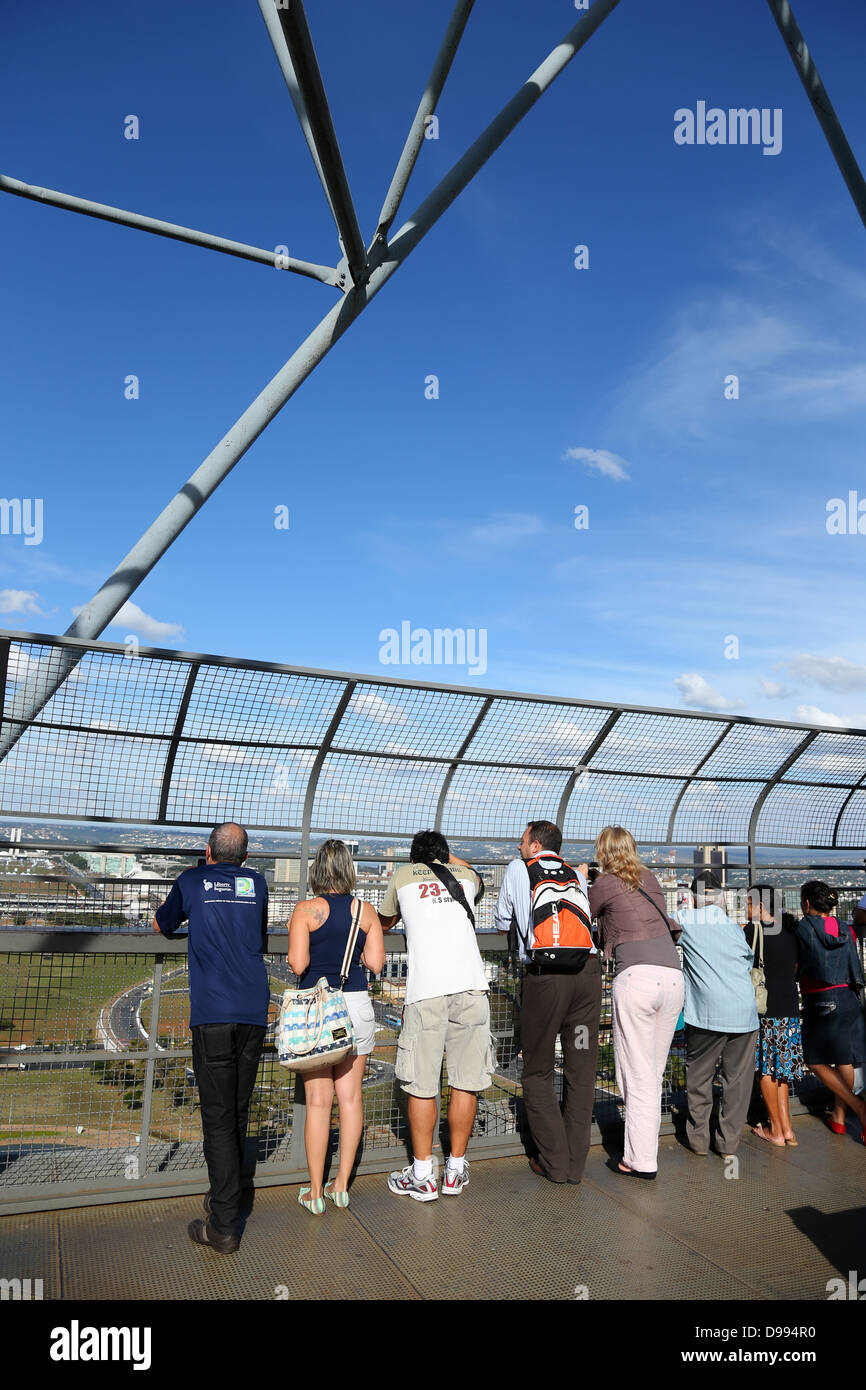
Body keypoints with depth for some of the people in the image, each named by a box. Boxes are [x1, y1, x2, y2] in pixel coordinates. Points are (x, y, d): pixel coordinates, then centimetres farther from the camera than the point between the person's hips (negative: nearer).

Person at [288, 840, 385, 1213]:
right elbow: (376, 963, 1)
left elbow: (298, 964, -13)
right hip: (356, 1004, 3)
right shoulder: (366, 911, 1)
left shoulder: (306, 910, -7)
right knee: (350, 1096, 11)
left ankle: (315, 1193, 14)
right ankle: (342, 1186, 20)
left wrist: (305, 954, 8)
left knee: (318, 1101, 4)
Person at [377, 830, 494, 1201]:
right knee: (465, 1082, 10)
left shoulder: (403, 875, 17)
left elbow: (384, 922, 34)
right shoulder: (465, 876, 20)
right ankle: (455, 1171, 21)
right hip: (471, 986, 2)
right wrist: (446, 856, 57)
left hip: (426, 989, -2)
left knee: (422, 1085, 7)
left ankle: (422, 1176, 14)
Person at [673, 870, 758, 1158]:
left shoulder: (684, 919, 1)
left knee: (698, 1075, 12)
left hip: (706, 1012, -2)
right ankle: (729, 1143, 16)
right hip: (744, 1011, 2)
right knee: (737, 1078, 11)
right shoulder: (733, 926, 8)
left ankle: (698, 1139, 18)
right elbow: (749, 963, 19)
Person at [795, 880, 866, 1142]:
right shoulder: (844, 929, 7)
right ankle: (839, 1117, 22)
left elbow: (795, 967, -3)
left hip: (820, 1002, -6)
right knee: (844, 1060, 14)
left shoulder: (805, 927, -7)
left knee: (816, 1061, 5)